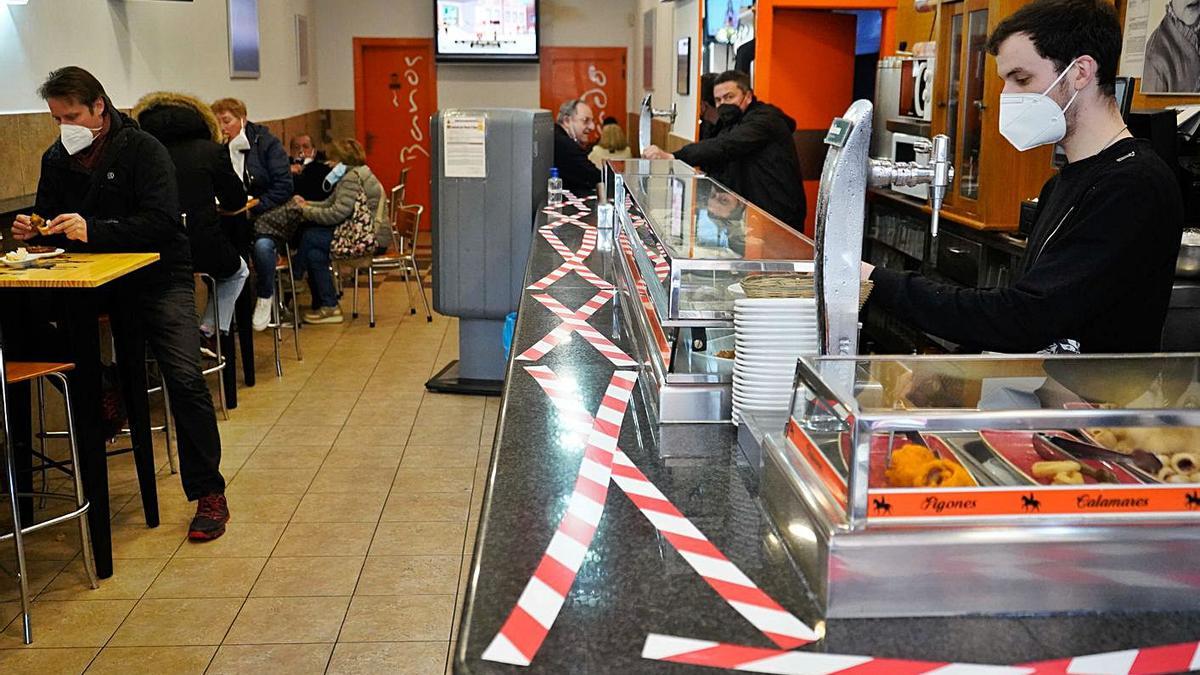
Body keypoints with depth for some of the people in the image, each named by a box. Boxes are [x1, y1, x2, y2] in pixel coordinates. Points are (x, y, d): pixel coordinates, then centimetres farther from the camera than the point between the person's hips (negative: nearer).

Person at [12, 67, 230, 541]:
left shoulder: (143, 150, -10)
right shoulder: (57, 158, 7)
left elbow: (161, 223, -21)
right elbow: (49, 221, 16)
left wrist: (92, 230, -30)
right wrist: (32, 230, -7)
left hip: (157, 276, -5)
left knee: (185, 379, -18)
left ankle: (208, 493, -8)